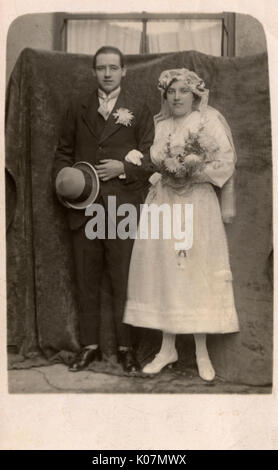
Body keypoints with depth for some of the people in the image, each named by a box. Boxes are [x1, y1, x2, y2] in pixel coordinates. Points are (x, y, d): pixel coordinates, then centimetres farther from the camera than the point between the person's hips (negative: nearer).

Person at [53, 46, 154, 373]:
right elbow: (63, 153, 15)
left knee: (123, 281, 3)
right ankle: (89, 345, 22)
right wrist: (63, 180, -3)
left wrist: (123, 168, -14)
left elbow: (150, 158, 2)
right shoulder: (77, 109, 15)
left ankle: (126, 347, 17)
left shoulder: (138, 109, 7)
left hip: (123, 208, -2)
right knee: (86, 281, 9)